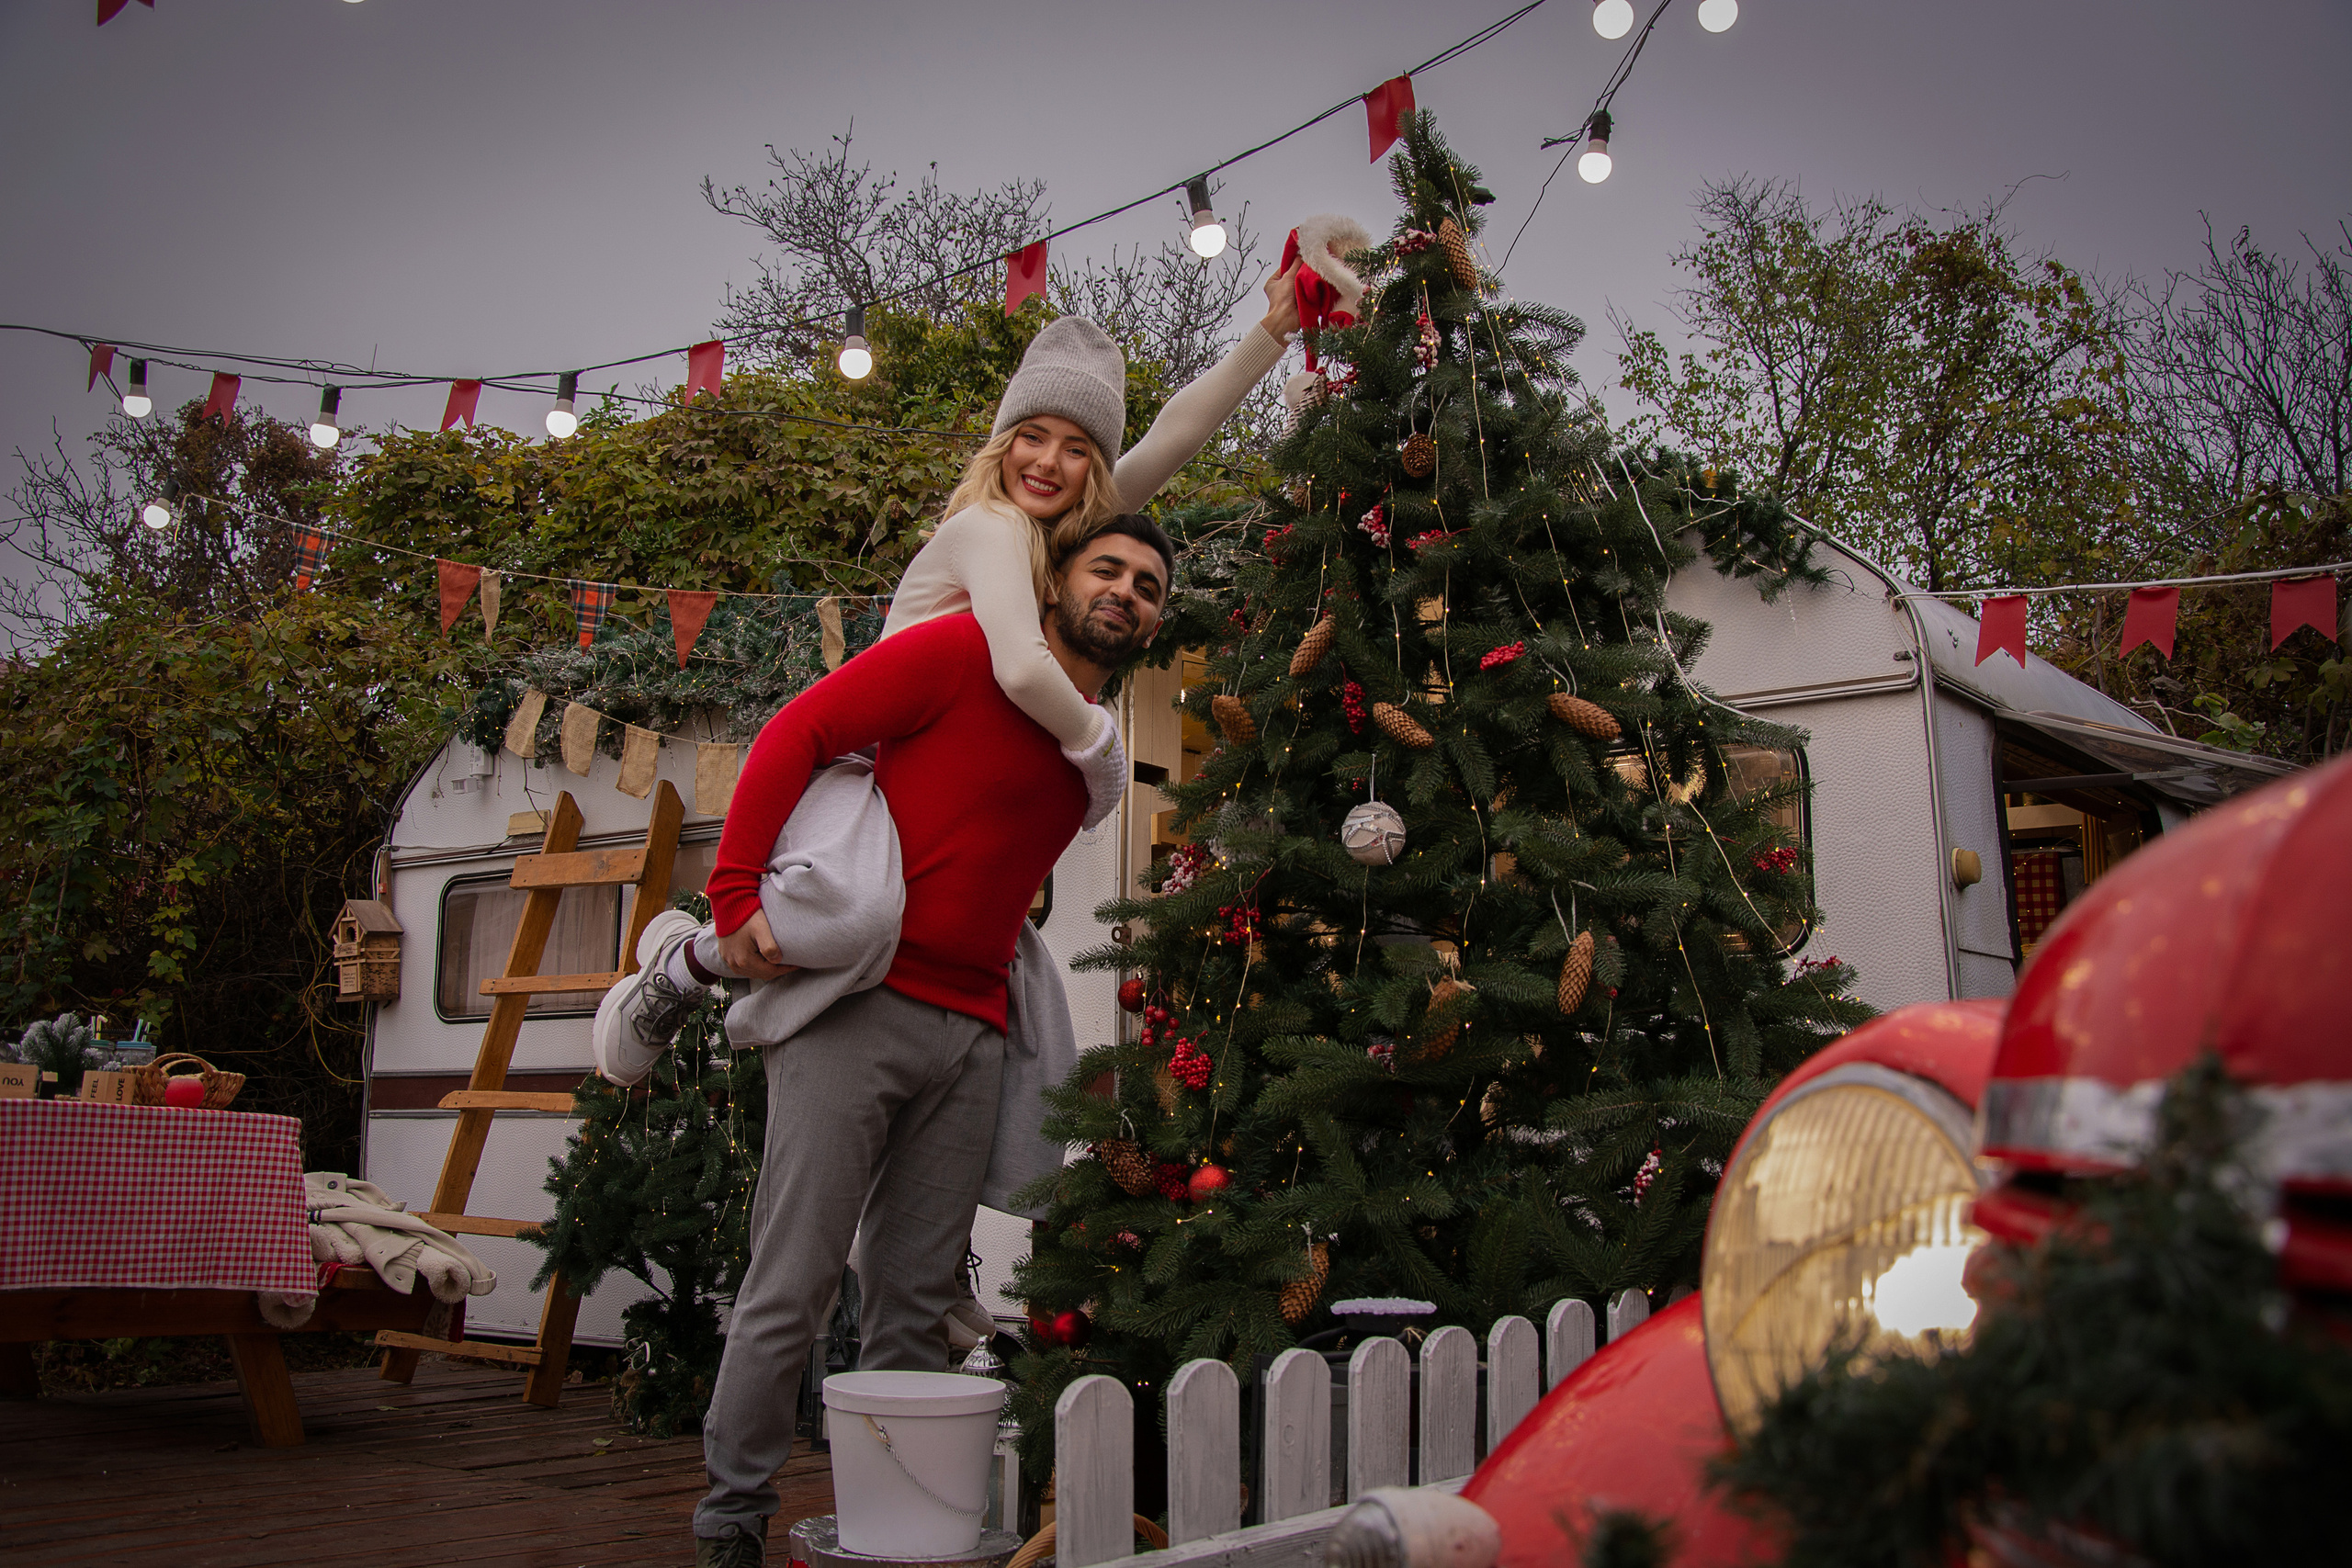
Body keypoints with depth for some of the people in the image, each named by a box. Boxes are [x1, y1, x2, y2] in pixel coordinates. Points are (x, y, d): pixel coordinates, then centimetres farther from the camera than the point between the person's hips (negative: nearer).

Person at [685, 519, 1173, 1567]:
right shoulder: (964, 652, -3)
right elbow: (798, 732, -8)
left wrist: (986, 985, 16)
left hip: (972, 1039, 6)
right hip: (858, 1007, -6)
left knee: (915, 1304, 9)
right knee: (791, 1288, -3)